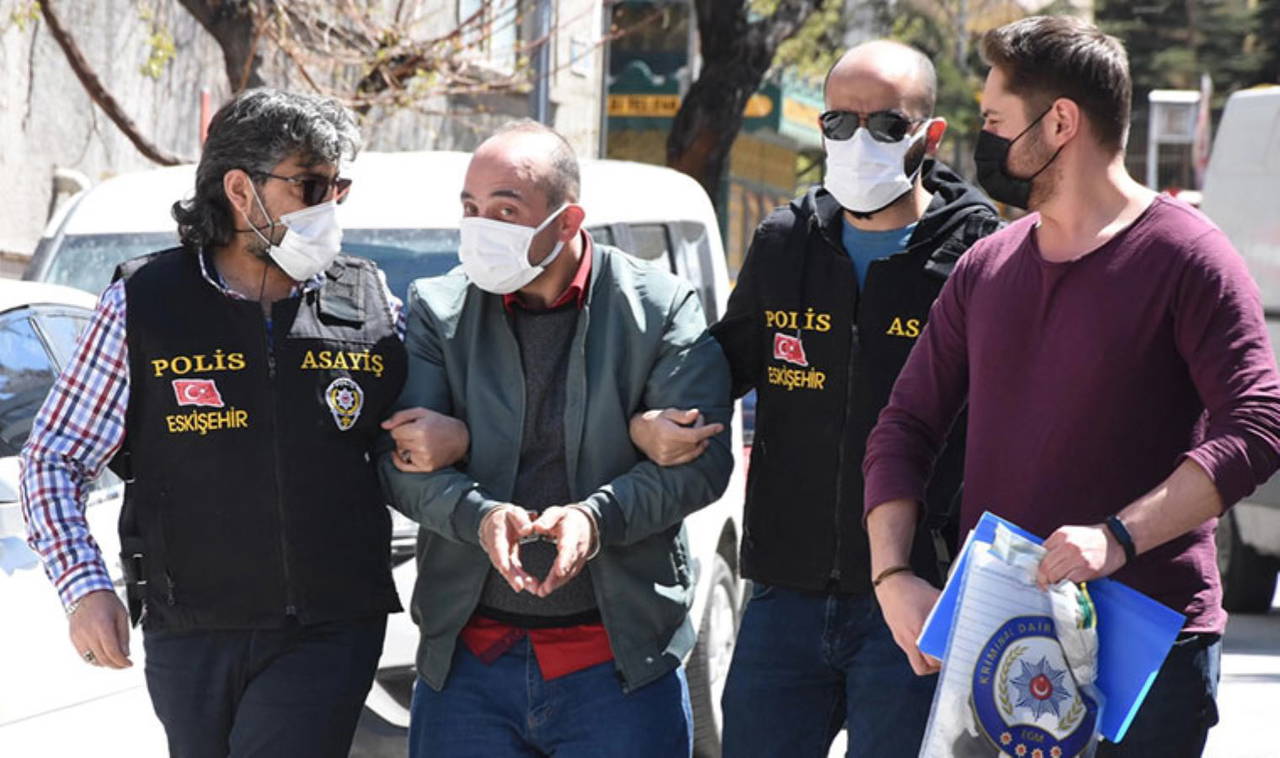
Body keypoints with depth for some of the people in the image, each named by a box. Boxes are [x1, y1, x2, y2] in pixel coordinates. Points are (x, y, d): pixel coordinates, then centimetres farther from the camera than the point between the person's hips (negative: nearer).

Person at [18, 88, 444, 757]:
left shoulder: (373, 308, 5)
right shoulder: (141, 305, -1)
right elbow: (54, 458, 3)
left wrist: (449, 437, -6)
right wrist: (84, 588, -10)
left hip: (329, 632, 0)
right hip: (189, 634, 0)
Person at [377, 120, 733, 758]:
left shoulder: (661, 309, 0)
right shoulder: (436, 311, 6)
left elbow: (701, 456, -7)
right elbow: (401, 462, -3)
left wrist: (598, 516, -23)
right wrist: (480, 514, -22)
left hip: (622, 659, -2)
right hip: (467, 662, 2)